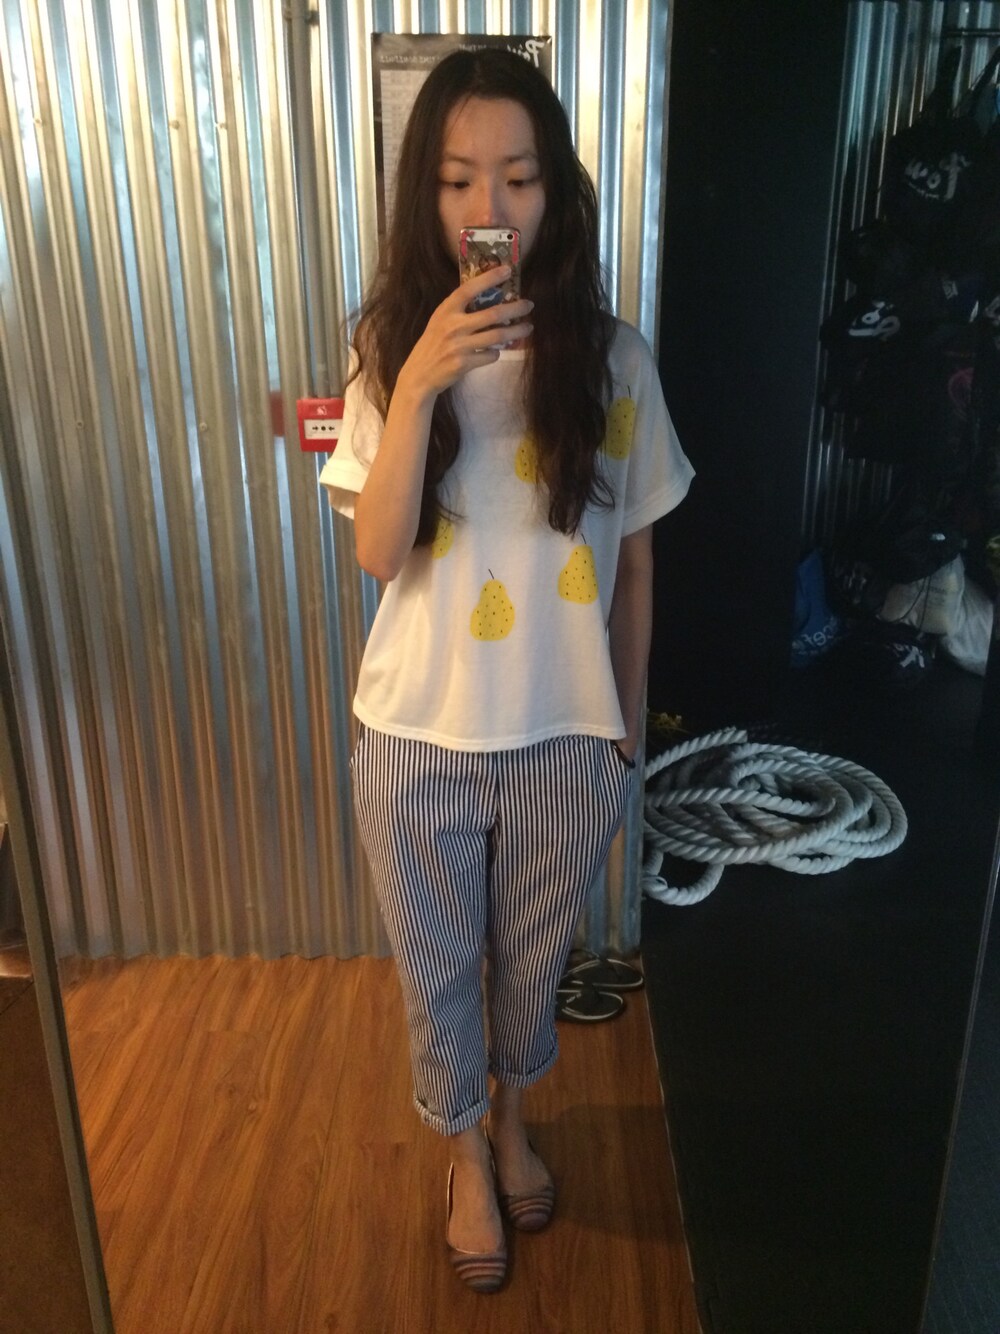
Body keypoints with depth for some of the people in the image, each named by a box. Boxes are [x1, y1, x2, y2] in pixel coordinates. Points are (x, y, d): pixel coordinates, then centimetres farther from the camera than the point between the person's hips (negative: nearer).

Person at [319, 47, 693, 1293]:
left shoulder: (612, 357, -7)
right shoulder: (392, 349, -6)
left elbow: (635, 558, 0)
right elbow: (378, 552, -15)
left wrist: (628, 723, 6)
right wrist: (418, 385, -28)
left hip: (567, 737, 1)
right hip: (420, 739, 0)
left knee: (534, 958, 22)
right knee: (438, 970, 18)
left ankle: (513, 1118, 54)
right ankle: (465, 1152, 48)